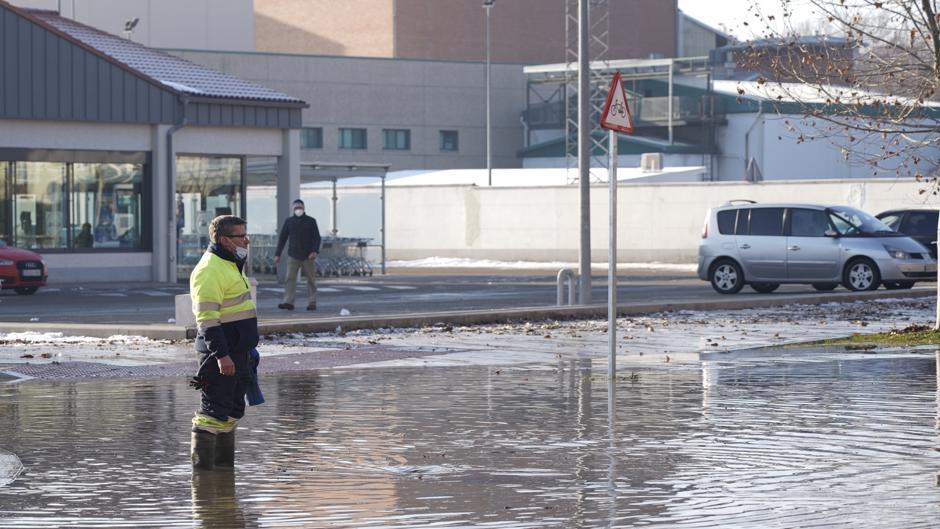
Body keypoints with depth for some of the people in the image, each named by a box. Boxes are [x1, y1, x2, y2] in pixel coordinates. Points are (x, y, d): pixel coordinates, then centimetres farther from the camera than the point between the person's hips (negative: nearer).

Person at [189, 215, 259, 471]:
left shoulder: (230, 265, 18)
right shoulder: (210, 270, -16)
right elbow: (207, 318, -22)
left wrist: (247, 351, 26)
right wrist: (221, 354, -26)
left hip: (237, 353, 10)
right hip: (221, 353, -10)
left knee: (232, 411, 15)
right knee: (213, 411, -8)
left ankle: (224, 464, 23)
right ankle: (202, 467, -4)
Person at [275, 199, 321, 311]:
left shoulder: (311, 221, 5)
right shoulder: (289, 221, 10)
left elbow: (317, 237, 1)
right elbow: (282, 238, 11)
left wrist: (315, 251, -15)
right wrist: (277, 254, 5)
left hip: (308, 256, -1)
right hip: (293, 256, 1)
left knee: (311, 280, 1)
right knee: (290, 279, -8)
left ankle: (312, 303, 7)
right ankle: (288, 302, -11)